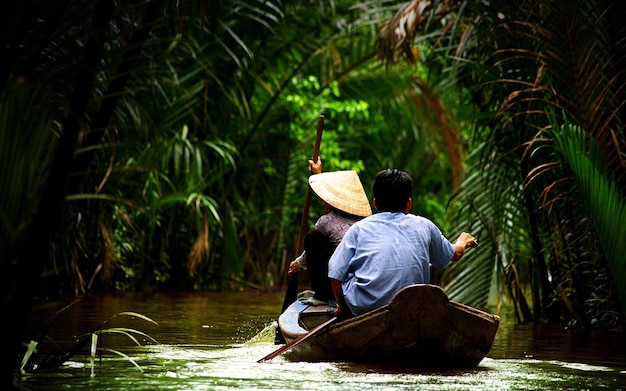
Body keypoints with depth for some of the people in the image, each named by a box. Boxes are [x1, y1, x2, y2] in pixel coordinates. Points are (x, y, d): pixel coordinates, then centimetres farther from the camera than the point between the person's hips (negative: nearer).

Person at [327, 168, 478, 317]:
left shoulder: (360, 228, 4)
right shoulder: (424, 226, 10)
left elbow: (335, 274, 0)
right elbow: (454, 254, 28)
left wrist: (343, 308, 17)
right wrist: (462, 243, 52)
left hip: (363, 308, -2)